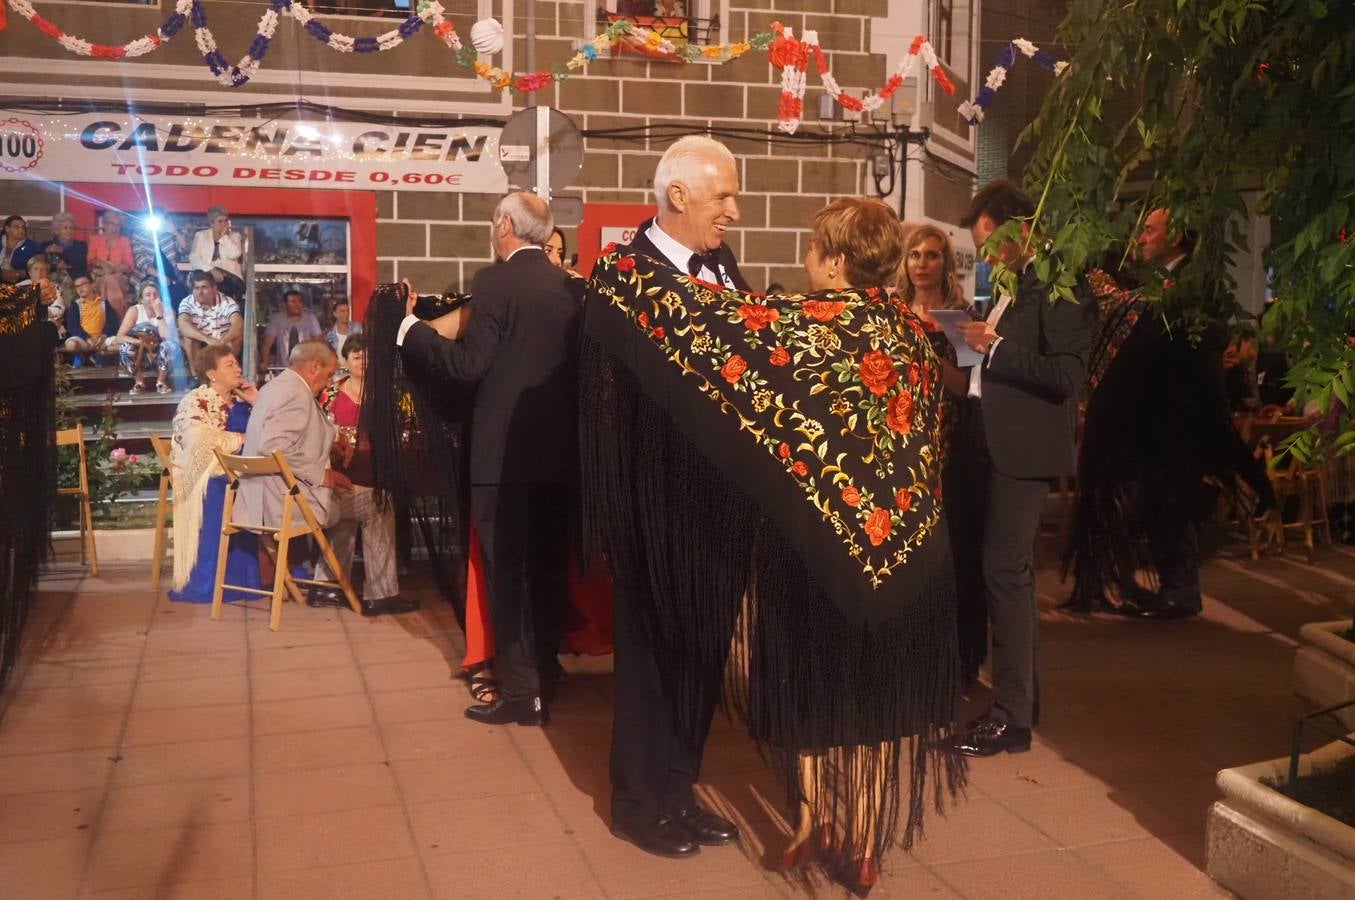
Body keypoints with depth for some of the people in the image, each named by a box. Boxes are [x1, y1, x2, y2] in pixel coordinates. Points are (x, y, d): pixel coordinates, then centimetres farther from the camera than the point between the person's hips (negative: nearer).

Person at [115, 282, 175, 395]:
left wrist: (158, 313, -30)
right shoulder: (134, 310, -11)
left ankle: (161, 382, -10)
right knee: (125, 346, -30)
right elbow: (120, 337, -19)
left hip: (159, 357, 0)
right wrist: (141, 342, -32)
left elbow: (166, 337, -27)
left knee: (169, 345, -31)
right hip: (138, 358, 0)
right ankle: (139, 381, -8)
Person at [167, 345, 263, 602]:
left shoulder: (239, 401, 19)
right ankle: (207, 583, -28)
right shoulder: (196, 401, 0)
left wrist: (257, 404, 5)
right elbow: (200, 441, -19)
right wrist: (242, 439, -14)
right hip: (207, 474, -5)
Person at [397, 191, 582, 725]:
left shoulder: (495, 282, -12)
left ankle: (520, 692, 4)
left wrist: (410, 326, -5)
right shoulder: (571, 287, 6)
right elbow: (579, 362, 11)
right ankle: (544, 680, 25)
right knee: (547, 571, 15)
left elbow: (469, 365, -15)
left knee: (509, 574, 1)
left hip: (506, 451, -6)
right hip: (560, 450, 6)